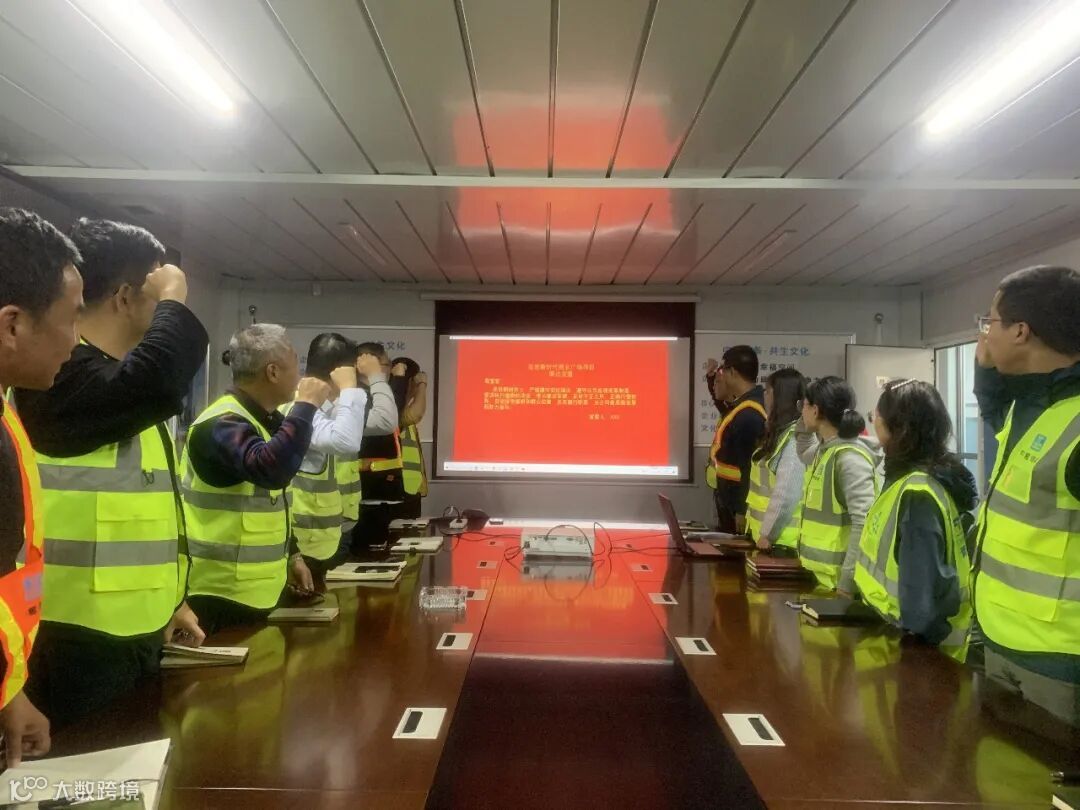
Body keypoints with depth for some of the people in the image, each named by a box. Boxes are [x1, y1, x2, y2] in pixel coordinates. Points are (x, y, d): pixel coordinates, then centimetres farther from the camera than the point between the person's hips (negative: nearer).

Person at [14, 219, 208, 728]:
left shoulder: (120, 380, 13)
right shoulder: (59, 375, -17)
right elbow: (157, 384, -40)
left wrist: (168, 601, 17)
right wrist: (173, 302, -21)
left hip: (136, 632, 10)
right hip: (78, 640, -9)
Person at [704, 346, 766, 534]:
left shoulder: (749, 416, -26)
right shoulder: (740, 406, 5)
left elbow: (750, 468, -28)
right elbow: (726, 409, 30)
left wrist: (742, 511, -24)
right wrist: (712, 378, 14)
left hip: (737, 502, -10)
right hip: (728, 497, 10)